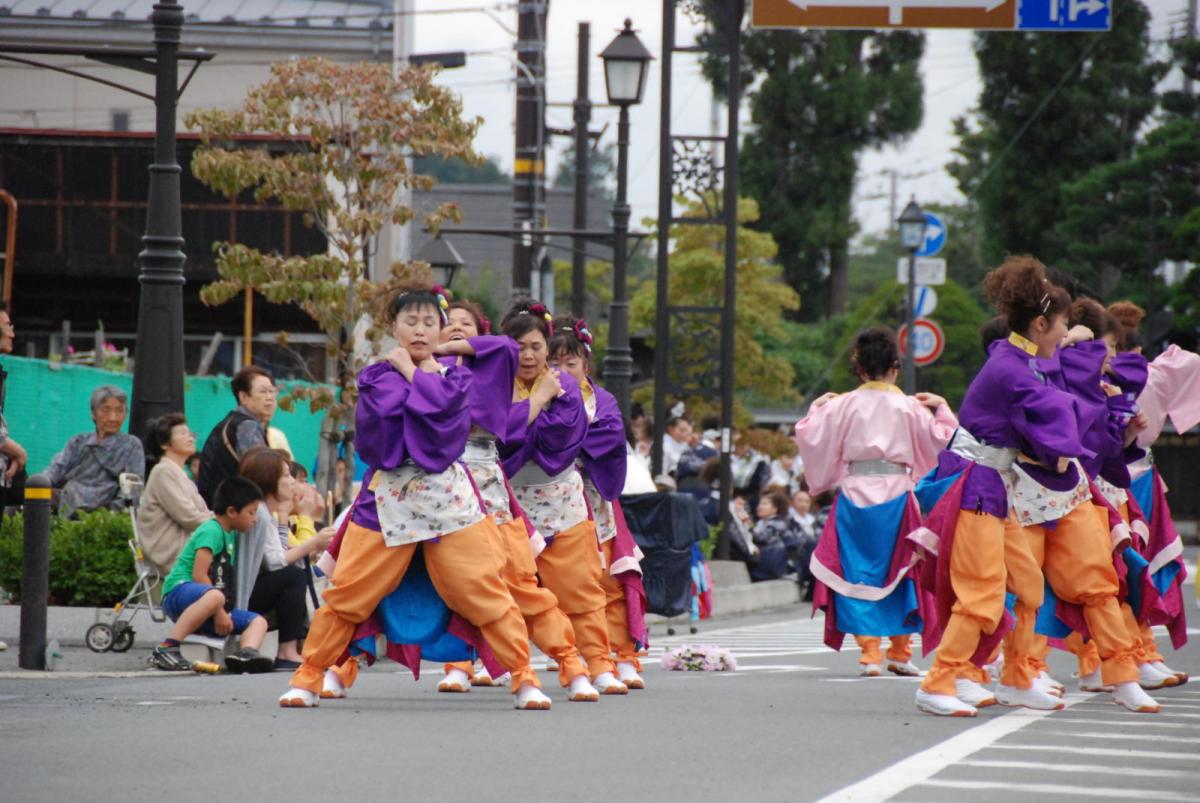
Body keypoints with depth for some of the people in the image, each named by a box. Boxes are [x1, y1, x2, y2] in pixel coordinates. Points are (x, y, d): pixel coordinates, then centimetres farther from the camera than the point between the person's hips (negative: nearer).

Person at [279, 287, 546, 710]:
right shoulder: (375, 378, 7)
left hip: (449, 499, 0)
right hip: (387, 499, 0)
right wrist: (414, 374, -6)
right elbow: (375, 435, -12)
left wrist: (412, 371, -6)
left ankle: (523, 678, 3)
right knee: (346, 593, -1)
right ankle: (308, 679, 12)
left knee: (486, 592, -5)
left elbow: (448, 414, -13)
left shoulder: (455, 377, 9)